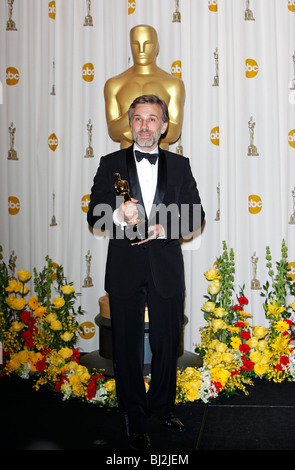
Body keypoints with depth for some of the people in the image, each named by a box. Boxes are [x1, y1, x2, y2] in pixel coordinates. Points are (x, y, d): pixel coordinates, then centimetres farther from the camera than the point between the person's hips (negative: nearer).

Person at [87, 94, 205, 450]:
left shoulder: (180, 165, 7)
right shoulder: (111, 164, 4)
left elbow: (195, 215, 4)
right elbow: (93, 215, 1)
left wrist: (164, 228, -14)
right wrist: (118, 216, -21)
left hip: (167, 268, 1)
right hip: (125, 270, -1)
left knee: (167, 343, 13)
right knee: (127, 347, 7)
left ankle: (162, 406, 36)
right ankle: (135, 420, 25)